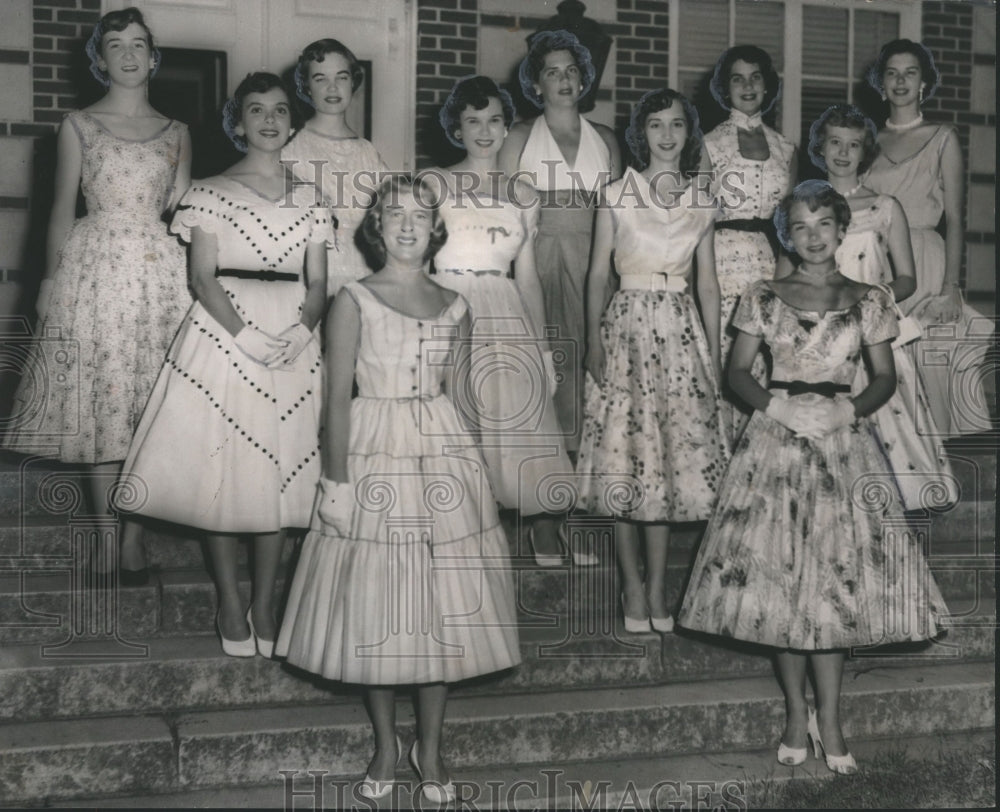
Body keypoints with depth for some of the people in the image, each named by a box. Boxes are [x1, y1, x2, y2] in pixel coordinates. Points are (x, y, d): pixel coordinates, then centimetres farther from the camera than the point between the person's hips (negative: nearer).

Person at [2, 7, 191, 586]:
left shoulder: (177, 133, 12)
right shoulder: (78, 126, 7)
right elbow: (63, 210, 5)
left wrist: (184, 185, -1)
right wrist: (51, 281, 0)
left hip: (161, 272, 2)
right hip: (95, 270, -1)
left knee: (149, 404, -1)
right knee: (101, 400, -2)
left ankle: (134, 534, 8)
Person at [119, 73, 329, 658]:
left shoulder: (308, 202, 12)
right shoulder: (210, 193, 4)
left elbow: (318, 284, 7)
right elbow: (203, 279, -4)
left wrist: (301, 331, -13)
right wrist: (246, 336, -17)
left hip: (293, 341, 3)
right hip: (224, 335, -2)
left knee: (280, 472, 3)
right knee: (222, 470, -2)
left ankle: (265, 603, 12)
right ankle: (230, 602, 10)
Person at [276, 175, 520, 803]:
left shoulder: (454, 307, 8)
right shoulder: (355, 301, -2)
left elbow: (455, 394, 13)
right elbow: (339, 397, -4)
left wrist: (460, 463, 11)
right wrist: (336, 482, -9)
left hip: (444, 451, 3)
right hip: (372, 454, -3)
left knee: (444, 604, 4)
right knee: (376, 603, 4)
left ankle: (430, 746, 19)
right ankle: (386, 746, 20)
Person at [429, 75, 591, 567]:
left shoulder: (523, 196, 15)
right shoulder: (434, 185, 7)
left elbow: (527, 274, 16)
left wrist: (542, 342, 11)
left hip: (508, 317, 3)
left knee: (524, 412, -5)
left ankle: (545, 530, -3)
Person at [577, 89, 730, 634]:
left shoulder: (701, 205, 10)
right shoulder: (616, 196, 3)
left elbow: (707, 283, 11)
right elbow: (598, 273, 1)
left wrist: (715, 353, 6)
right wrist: (594, 339, -8)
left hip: (682, 331, 2)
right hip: (628, 326, -2)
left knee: (673, 454, 3)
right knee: (626, 455, -2)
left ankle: (658, 585, 11)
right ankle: (632, 584, 7)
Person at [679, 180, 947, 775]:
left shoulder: (869, 301, 7)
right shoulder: (764, 298, 6)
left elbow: (886, 377, 8)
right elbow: (738, 371, 5)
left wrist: (850, 409, -10)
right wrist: (778, 405, -11)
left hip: (844, 445, 0)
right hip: (777, 439, 0)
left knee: (837, 575, -6)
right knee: (778, 570, -1)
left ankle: (828, 718, 1)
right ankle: (797, 710, 11)